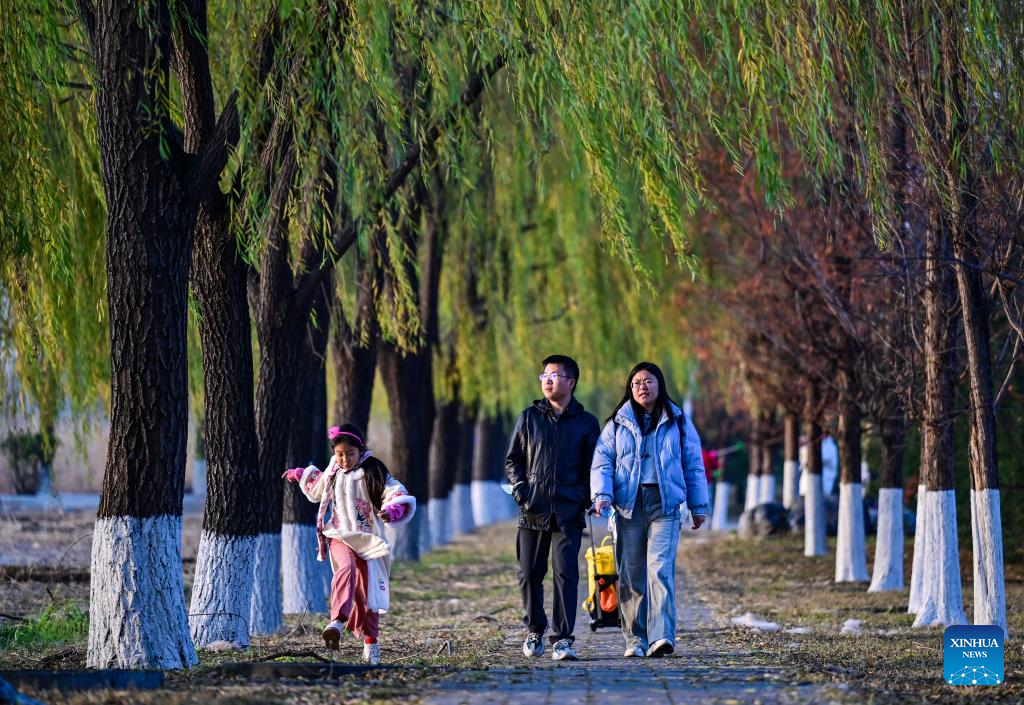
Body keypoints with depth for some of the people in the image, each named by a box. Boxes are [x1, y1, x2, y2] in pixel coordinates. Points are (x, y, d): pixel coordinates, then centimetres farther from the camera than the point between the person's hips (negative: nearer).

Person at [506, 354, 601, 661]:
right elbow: (512, 459, 13)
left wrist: (584, 497, -5)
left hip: (569, 512, -2)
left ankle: (563, 638, -7)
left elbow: (594, 466, 10)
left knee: (566, 573, -9)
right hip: (533, 510, 2)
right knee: (529, 574, 5)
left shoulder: (586, 423, 7)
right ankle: (534, 630, 24)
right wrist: (520, 490, -2)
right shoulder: (529, 417, 11)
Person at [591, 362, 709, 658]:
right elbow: (602, 461, 8)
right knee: (630, 575, 1)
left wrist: (698, 505, 13)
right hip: (628, 504, 2)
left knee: (660, 569, -16)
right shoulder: (618, 423, 12)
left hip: (665, 504, -2)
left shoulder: (678, 422, 12)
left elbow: (693, 465, 15)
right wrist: (602, 494, -9)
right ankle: (635, 639, 7)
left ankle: (661, 636, -23)